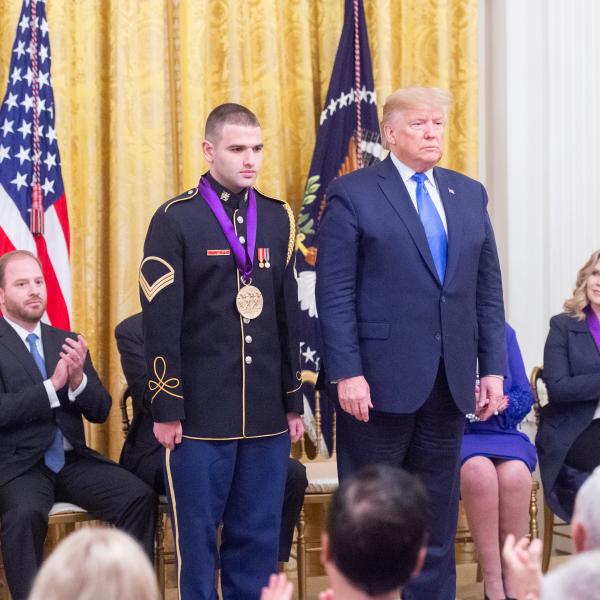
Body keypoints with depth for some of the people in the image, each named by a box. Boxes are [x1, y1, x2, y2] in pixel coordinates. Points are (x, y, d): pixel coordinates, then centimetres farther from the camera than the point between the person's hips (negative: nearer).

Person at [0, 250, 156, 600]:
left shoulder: (67, 342, 15)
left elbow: (100, 412, 10)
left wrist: (78, 379, -10)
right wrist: (52, 386, -21)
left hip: (72, 460, 5)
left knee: (140, 497, -19)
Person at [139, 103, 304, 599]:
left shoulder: (279, 219, 10)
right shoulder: (176, 220, -4)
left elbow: (289, 316, 11)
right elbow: (161, 323, -7)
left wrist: (293, 400, 10)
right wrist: (165, 408, -9)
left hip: (267, 414, 4)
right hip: (200, 411, -4)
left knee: (258, 539, 8)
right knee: (197, 538, 3)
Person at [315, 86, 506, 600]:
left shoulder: (469, 195, 12)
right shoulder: (352, 194, -3)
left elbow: (488, 289, 12)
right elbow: (334, 294, -8)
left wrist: (493, 367, 6)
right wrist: (346, 373, -15)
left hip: (451, 382, 5)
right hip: (380, 381, -5)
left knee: (437, 514, 10)